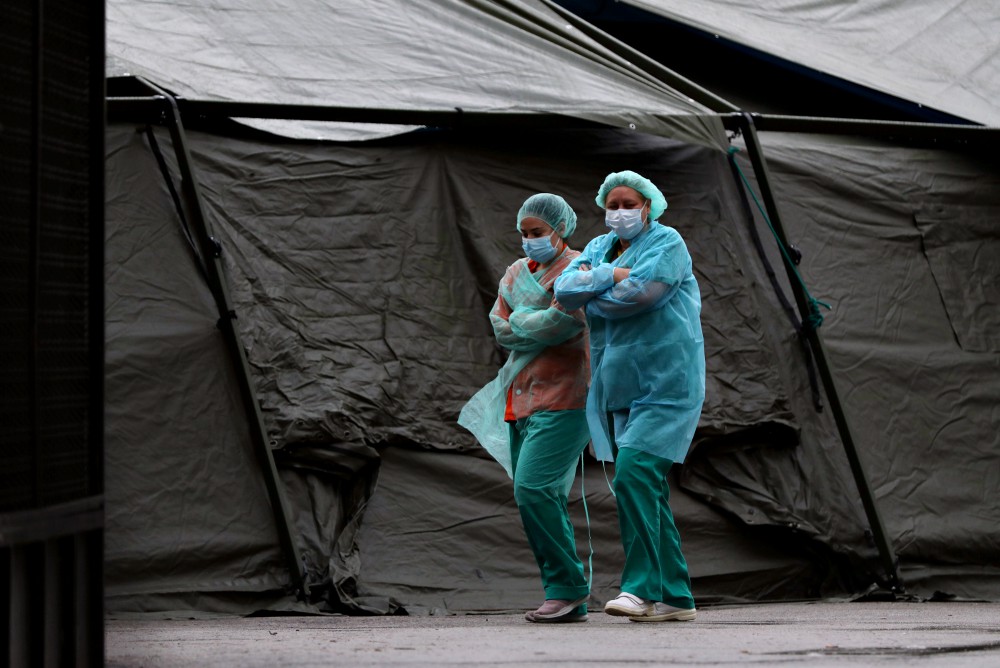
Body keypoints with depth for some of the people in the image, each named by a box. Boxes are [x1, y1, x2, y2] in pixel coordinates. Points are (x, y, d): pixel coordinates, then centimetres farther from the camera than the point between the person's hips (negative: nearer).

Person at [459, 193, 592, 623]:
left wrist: (520, 320, -3)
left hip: (560, 400, -8)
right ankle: (569, 602, 9)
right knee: (545, 500, 6)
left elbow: (564, 321, -19)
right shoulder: (518, 272, 19)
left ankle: (568, 588, -13)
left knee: (534, 489, -19)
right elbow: (500, 327, 8)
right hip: (521, 401, 8)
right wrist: (540, 327, -7)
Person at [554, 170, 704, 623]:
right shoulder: (599, 247, 16)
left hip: (665, 385, -8)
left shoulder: (666, 243, -4)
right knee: (647, 492, 7)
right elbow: (565, 288, 1)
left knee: (634, 475, -21)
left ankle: (643, 588, -20)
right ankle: (675, 597, 11)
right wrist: (611, 275, -14)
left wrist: (592, 295, -4)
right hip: (620, 390, 8)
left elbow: (641, 291, -20)